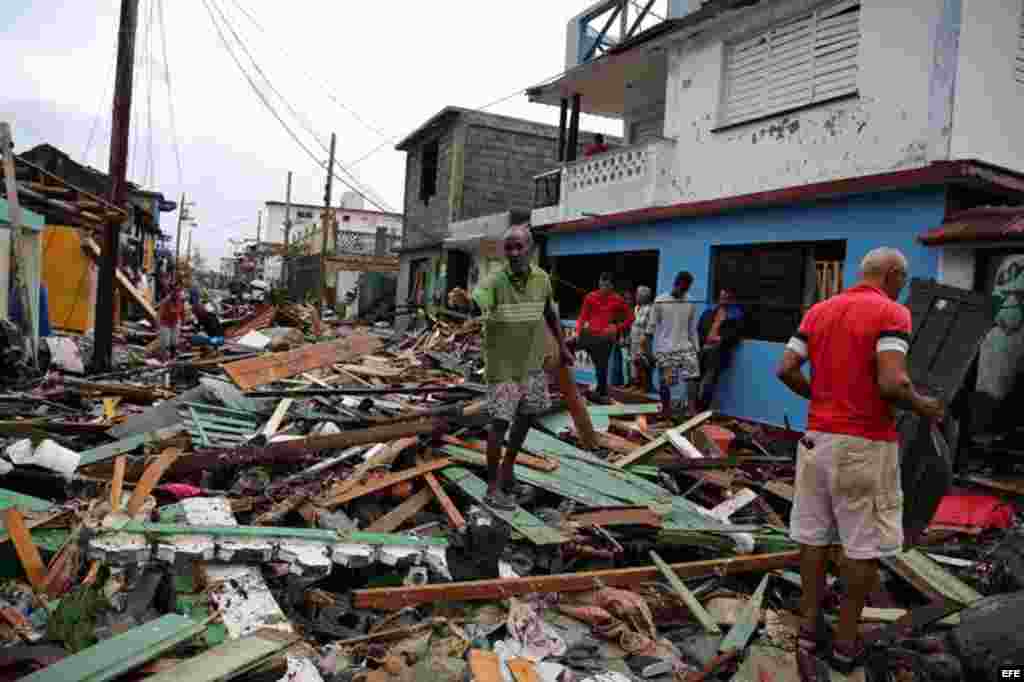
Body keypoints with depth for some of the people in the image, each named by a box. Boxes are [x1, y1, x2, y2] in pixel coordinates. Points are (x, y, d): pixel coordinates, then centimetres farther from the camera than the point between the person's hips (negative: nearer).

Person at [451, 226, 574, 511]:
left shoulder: (542, 278, -3)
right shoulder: (494, 281, -19)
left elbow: (550, 314, 14)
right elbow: (476, 304, -39)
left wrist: (562, 347, 17)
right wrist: (463, 300, -62)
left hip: (533, 362, 6)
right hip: (503, 364, -6)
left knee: (526, 416, 17)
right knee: (500, 421, -6)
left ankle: (508, 465, 40)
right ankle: (493, 487, 6)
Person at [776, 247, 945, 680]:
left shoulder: (818, 310, 9)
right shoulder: (891, 313, -10)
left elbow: (786, 369, 4)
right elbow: (891, 383, -22)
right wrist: (923, 407, -3)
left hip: (818, 437, 6)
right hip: (865, 444, -6)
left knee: (813, 534, 13)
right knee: (865, 544, 7)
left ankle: (809, 629, 17)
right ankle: (846, 642, 17)